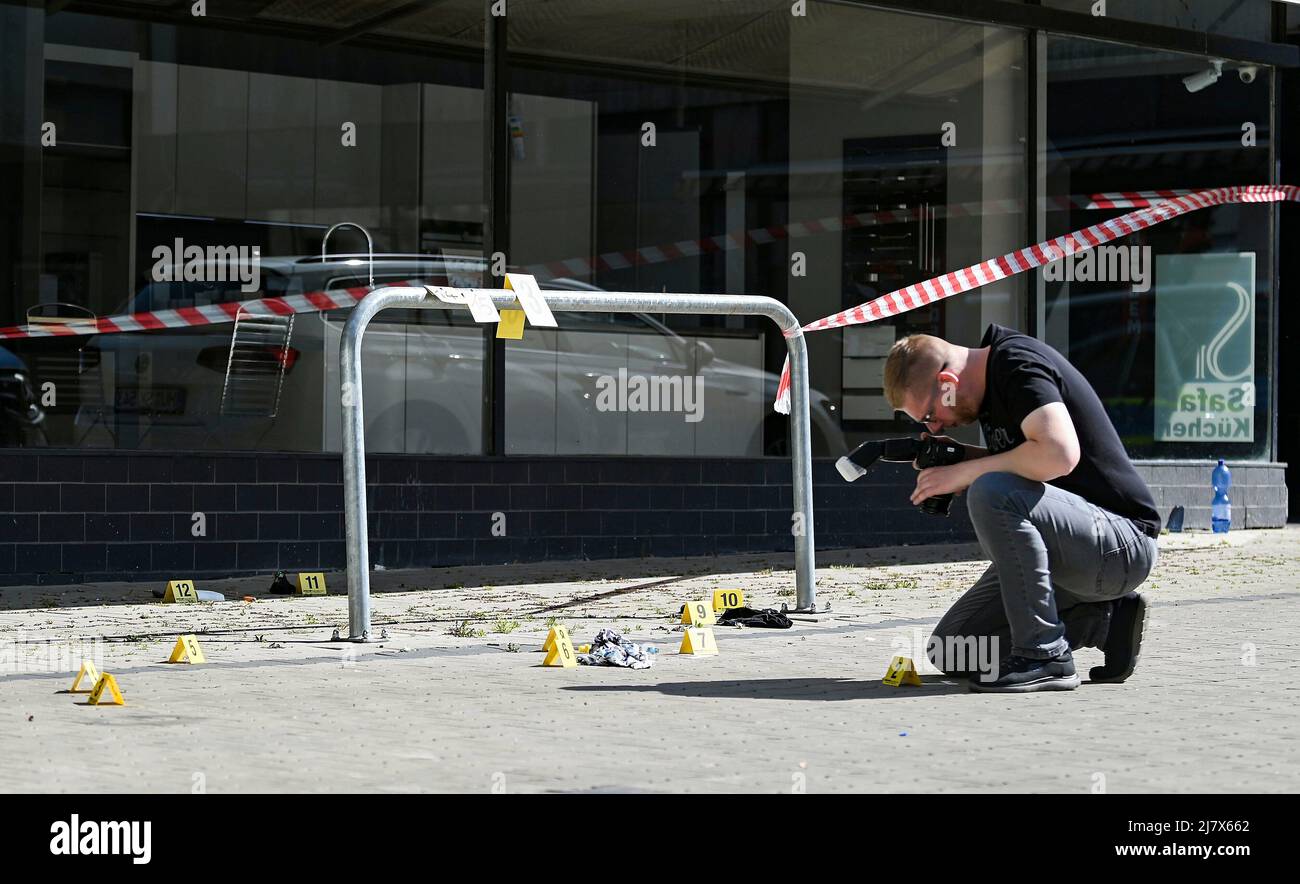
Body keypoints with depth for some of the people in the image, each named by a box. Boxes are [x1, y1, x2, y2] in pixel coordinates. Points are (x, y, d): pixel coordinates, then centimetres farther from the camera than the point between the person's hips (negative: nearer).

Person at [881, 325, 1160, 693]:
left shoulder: (1019, 362, -16)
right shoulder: (995, 374, 11)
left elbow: (1059, 455, -33)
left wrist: (965, 472, -21)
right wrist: (959, 456, 5)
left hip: (1124, 543, -10)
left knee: (991, 493, -34)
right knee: (950, 651, 5)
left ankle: (1045, 657, -23)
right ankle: (1103, 621, 6)